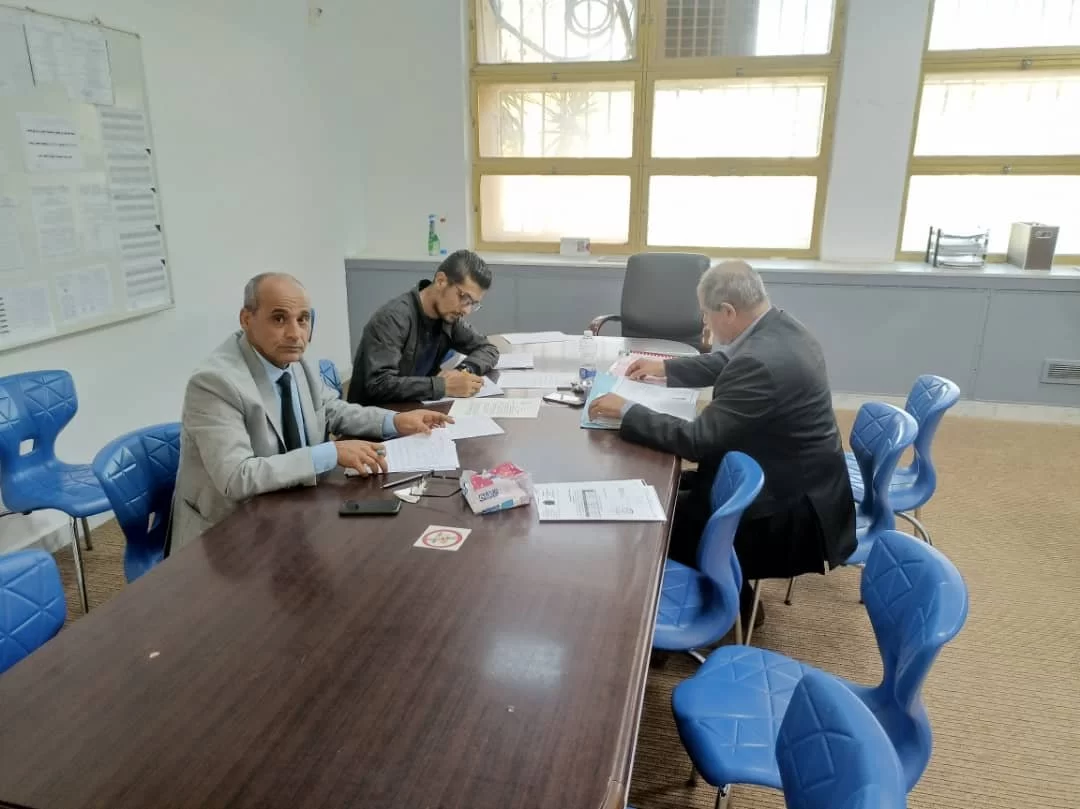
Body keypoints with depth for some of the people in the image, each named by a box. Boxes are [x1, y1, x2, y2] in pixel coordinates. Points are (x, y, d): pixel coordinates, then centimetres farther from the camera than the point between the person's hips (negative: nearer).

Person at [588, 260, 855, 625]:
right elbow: (726, 363, 19)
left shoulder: (762, 362, -31)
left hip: (791, 513, -9)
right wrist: (666, 367, 18)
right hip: (797, 483, 9)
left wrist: (626, 411, -18)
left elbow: (698, 440, -27)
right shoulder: (779, 328, -1)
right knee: (676, 490, 14)